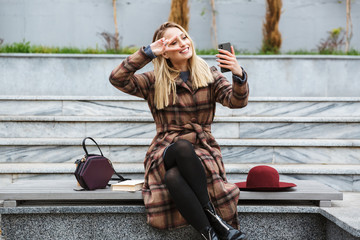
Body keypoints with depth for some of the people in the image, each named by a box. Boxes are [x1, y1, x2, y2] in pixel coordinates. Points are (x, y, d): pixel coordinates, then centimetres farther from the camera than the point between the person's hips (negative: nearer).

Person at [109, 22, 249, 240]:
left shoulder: (209, 75, 9)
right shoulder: (154, 82, 6)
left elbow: (237, 101, -7)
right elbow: (117, 79, -9)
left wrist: (239, 74, -29)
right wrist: (148, 52, -12)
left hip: (203, 149, 0)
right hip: (165, 153, 0)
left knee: (173, 176, -35)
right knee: (182, 146, -38)